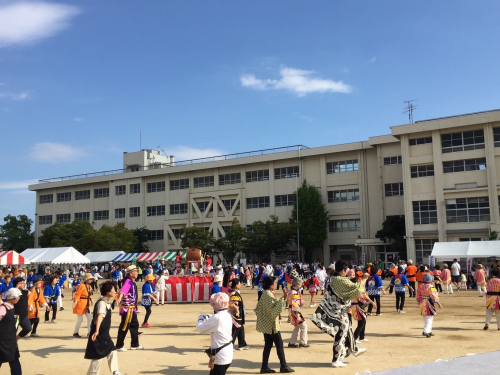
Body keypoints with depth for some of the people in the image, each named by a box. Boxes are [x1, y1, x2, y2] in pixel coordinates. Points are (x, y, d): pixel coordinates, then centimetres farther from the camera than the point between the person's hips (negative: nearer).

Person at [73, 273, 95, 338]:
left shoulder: (90, 287, 10)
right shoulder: (81, 286, -16)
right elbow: (77, 294, -22)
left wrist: (90, 301, 16)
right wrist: (75, 301, -32)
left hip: (87, 305, 8)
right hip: (80, 304, -8)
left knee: (90, 318, 6)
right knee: (80, 320, -1)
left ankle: (89, 332, 14)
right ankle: (75, 333, 16)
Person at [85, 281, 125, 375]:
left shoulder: (107, 302, 11)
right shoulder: (102, 303, -20)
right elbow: (99, 316, -35)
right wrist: (96, 331, -46)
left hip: (105, 334, 10)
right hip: (99, 334, -10)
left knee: (112, 351, 10)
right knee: (98, 356, -2)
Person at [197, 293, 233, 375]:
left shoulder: (217, 317, -23)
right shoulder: (228, 315, 4)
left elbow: (200, 329, -14)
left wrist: (201, 318, 4)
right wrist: (210, 318, 13)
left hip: (220, 356, -9)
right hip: (227, 354, 9)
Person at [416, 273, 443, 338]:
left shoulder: (420, 286, 5)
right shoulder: (430, 287, -17)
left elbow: (418, 296, 10)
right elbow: (433, 296, -19)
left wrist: (420, 303, 21)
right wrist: (438, 303, -10)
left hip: (422, 303, 8)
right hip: (428, 303, -8)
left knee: (426, 318, 18)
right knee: (429, 318, -3)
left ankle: (429, 331, 28)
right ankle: (425, 331, -14)